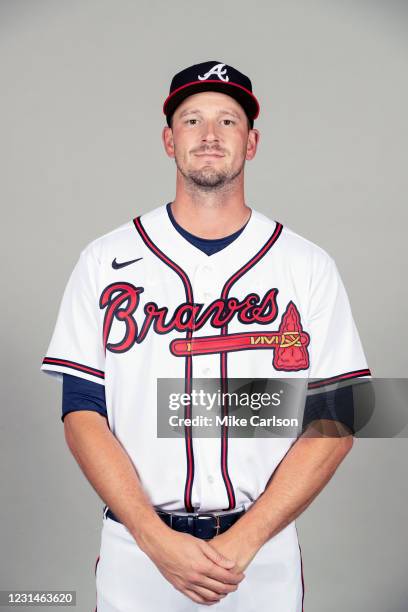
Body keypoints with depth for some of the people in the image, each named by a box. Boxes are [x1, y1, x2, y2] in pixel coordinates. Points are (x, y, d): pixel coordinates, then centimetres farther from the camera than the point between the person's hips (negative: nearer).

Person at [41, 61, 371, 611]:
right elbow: (83, 413, -3)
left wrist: (243, 541, -13)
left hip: (264, 556, 0)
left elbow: (335, 422, -4)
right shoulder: (105, 260, 0)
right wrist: (158, 540, -13)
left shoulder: (309, 266, -1)